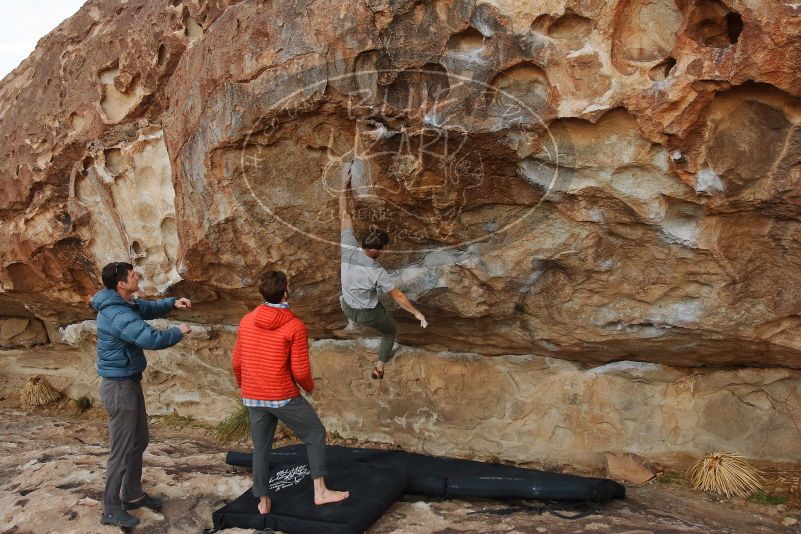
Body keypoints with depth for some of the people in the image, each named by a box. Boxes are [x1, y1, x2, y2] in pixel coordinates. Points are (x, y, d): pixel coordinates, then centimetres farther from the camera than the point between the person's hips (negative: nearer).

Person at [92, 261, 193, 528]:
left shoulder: (125, 303, 4)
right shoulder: (117, 315, -27)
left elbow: (149, 308, 23)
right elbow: (152, 339, -35)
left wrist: (172, 303, 4)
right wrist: (178, 332, -17)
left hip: (131, 382, 10)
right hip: (119, 386, -10)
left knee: (139, 441, 20)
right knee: (122, 450, 1)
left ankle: (133, 495, 34)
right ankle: (111, 509, 15)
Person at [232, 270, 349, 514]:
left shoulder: (246, 321, 1)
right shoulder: (295, 326, -14)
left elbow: (237, 361, 7)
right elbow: (300, 371, -14)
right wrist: (310, 387, 7)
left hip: (253, 398, 5)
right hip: (284, 397, -5)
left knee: (261, 447, 18)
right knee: (316, 434, 13)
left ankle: (263, 501, 27)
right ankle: (320, 491, 14)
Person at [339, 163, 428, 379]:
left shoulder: (348, 248, -26)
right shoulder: (377, 272, -34)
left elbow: (344, 216, -18)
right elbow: (397, 296, -23)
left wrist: (345, 184, -17)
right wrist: (416, 313, -9)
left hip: (347, 308, 4)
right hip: (368, 314, -4)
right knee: (391, 331, 27)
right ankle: (378, 369, 34)